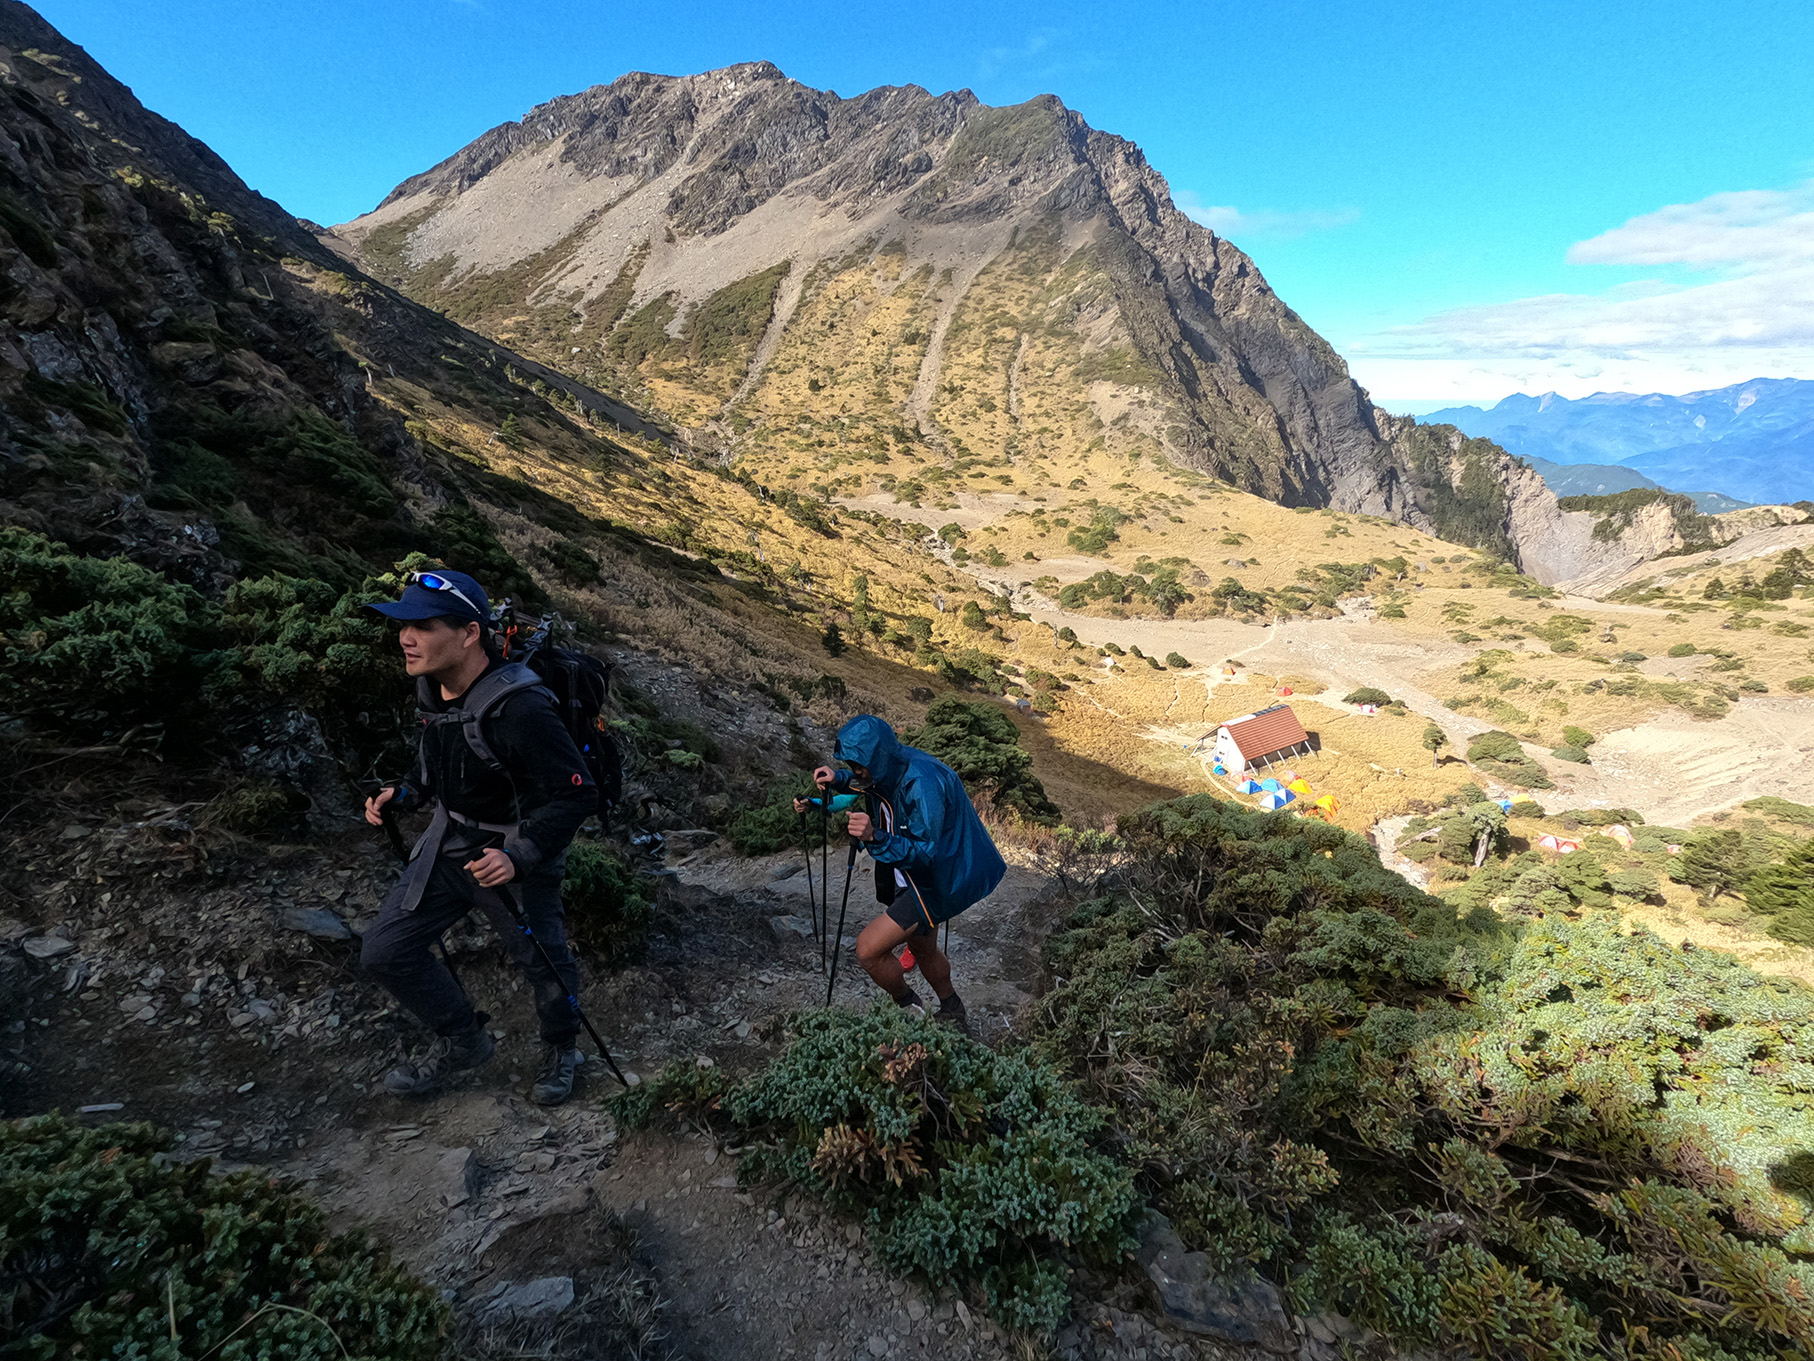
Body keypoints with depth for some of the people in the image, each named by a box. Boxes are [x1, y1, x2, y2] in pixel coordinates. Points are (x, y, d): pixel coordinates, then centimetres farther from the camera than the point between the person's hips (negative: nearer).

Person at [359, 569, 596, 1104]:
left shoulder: (520, 709, -31)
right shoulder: (433, 690, -4)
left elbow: (576, 794, -27)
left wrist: (520, 856, -34)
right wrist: (404, 795, 1)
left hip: (516, 856, -7)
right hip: (449, 843, 8)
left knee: (543, 962, 10)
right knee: (385, 952, 9)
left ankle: (562, 1050, 41)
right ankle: (462, 1041, 32)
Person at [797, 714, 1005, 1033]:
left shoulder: (923, 784, -33)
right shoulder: (887, 769, -6)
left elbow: (924, 852, -32)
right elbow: (863, 783, 18)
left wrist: (875, 837, -45)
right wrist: (838, 780, -3)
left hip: (936, 882, -9)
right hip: (912, 876, 9)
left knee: (869, 949, -13)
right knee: (922, 948, 27)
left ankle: (908, 1007, 14)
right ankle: (953, 1014, 50)